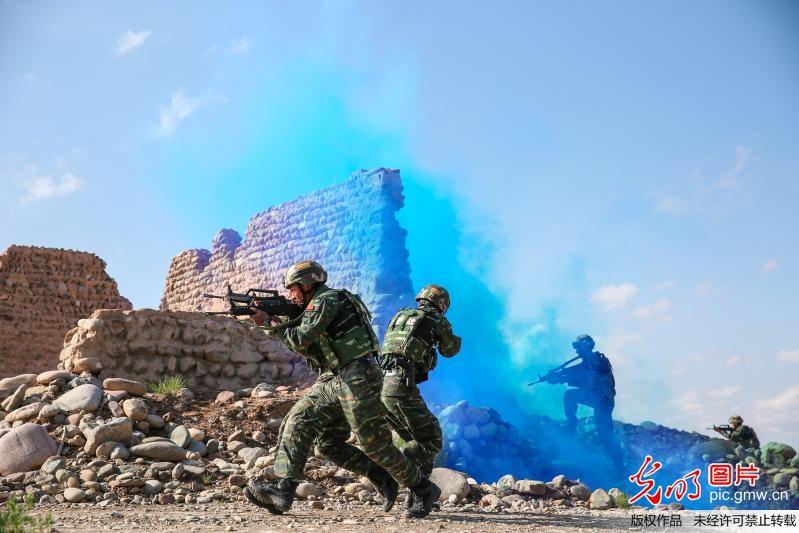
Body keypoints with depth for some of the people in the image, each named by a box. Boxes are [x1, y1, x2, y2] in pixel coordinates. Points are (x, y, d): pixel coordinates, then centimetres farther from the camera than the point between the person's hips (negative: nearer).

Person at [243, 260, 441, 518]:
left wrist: (270, 323, -4)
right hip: (333, 381, 10)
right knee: (297, 423, -2)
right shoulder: (318, 305, 20)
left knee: (374, 444, -3)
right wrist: (276, 321, 13)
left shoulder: (327, 299, -10)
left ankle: (424, 491, 10)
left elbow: (301, 339, -16)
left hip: (358, 380, -10)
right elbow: (307, 348, 21)